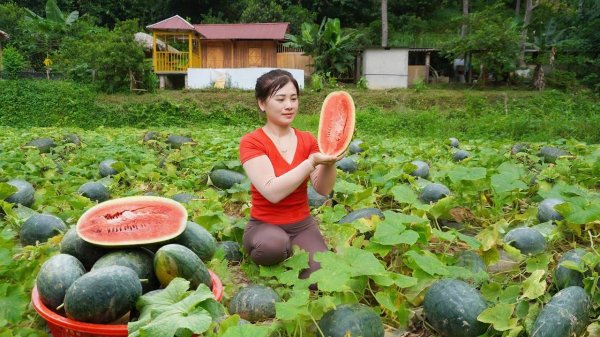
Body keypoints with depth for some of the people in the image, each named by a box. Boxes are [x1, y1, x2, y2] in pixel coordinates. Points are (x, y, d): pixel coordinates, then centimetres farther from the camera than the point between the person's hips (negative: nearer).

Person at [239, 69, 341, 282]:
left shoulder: (307, 140, 3)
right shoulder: (251, 142, -12)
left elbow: (323, 189, -7)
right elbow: (272, 192, -25)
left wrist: (329, 162, -26)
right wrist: (312, 161, -30)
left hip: (303, 224, 4)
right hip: (265, 225, -3)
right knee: (275, 245, -38)